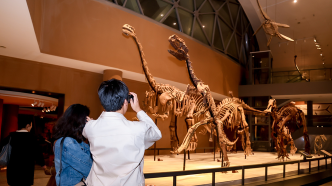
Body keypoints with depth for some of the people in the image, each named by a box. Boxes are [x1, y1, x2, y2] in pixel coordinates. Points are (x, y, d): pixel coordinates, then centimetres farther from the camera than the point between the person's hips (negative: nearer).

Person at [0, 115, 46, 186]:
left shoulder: (11, 135, 2)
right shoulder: (31, 137, -12)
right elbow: (37, 152, -10)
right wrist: (42, 164, 6)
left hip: (12, 170, 5)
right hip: (26, 171, -5)